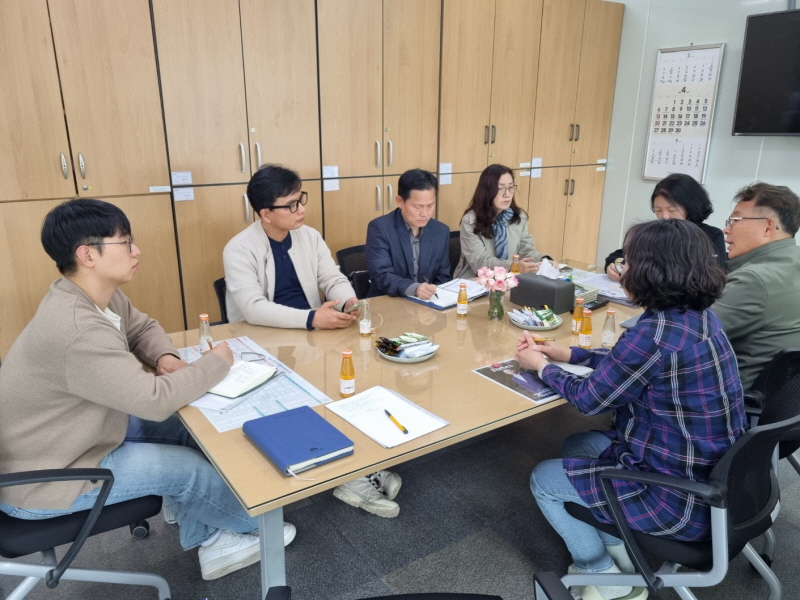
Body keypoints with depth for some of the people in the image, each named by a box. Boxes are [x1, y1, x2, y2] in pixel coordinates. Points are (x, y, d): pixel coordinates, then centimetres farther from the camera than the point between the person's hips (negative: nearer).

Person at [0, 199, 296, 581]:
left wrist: (165, 357, -9)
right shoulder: (78, 331, -35)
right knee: (189, 468, -10)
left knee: (184, 429, 4)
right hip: (42, 478, -9)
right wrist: (217, 363, -19)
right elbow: (155, 400, -34)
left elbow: (143, 327, 13)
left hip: (77, 432, 9)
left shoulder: (100, 295, -5)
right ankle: (256, 526, 18)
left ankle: (207, 540, 17)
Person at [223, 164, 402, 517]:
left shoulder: (310, 237, 5)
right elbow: (253, 309, -24)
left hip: (311, 337, 5)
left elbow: (334, 279, 4)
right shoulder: (239, 250, -13)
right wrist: (312, 318, -34)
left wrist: (349, 301, -20)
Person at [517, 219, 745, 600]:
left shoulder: (656, 332, -29)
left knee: (543, 479, 8)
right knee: (576, 446, 23)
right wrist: (566, 353, 12)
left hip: (682, 499, -9)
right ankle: (623, 551, 25)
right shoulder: (700, 317, -1)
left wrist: (541, 367, 1)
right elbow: (629, 363, 14)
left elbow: (589, 400, -15)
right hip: (712, 477, 9)